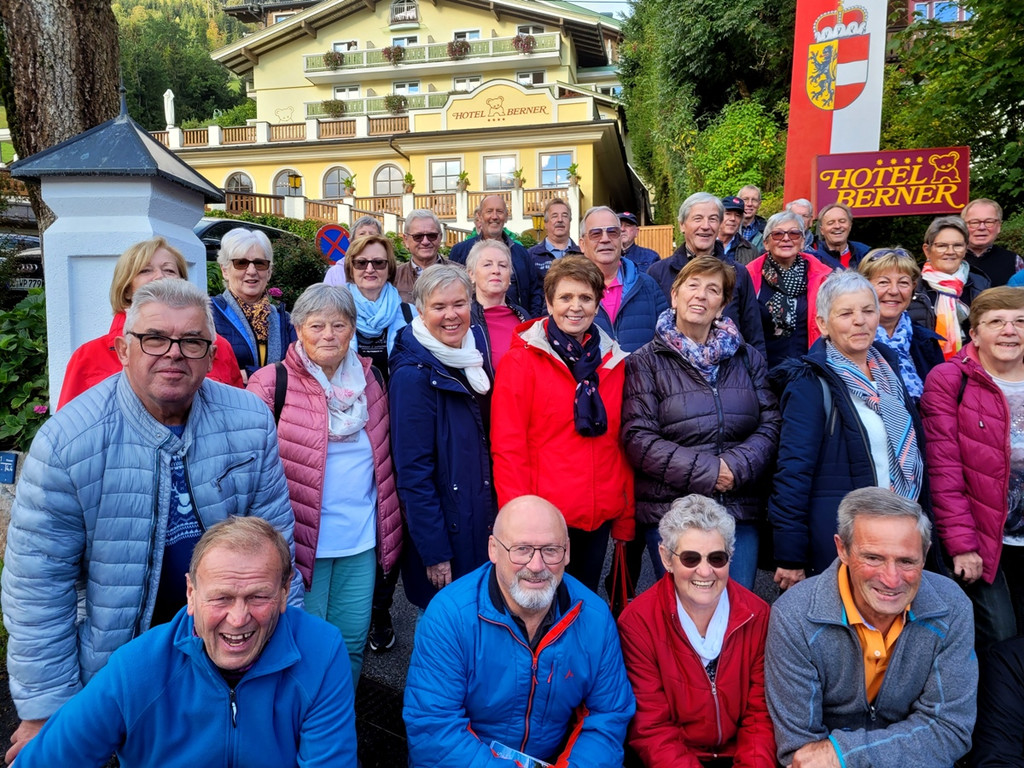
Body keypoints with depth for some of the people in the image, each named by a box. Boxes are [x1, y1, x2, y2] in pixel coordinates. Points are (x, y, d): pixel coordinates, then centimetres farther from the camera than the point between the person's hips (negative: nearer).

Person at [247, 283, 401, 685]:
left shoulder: (371, 379, 7)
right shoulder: (272, 383, -8)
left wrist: (389, 528, 16)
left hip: (361, 541, 4)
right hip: (300, 541, -4)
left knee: (352, 644, 15)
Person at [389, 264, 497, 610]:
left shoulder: (476, 351, 2)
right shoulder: (413, 374, -19)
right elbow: (413, 471, -19)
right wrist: (434, 552, -18)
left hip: (483, 520, 7)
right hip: (444, 527, -7)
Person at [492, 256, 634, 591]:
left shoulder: (613, 360, 7)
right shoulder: (521, 361, -7)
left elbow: (621, 441, 10)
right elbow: (507, 446, -11)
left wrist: (626, 515, 8)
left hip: (601, 515, 5)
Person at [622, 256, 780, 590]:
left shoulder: (747, 358, 11)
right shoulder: (645, 362, -1)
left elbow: (770, 424, 4)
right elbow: (638, 438, -9)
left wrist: (737, 466, -14)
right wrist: (706, 471, -15)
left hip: (740, 511, 3)